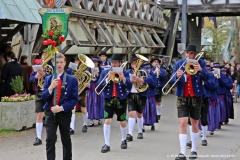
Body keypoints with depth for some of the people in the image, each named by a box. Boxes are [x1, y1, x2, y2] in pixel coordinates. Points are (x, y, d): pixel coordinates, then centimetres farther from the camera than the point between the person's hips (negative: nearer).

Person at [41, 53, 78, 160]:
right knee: (50, 139, -10)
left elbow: (74, 99, -7)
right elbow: (44, 98, -2)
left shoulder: (72, 80, -3)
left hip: (64, 113, -1)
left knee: (66, 139, 12)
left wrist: (61, 108, -20)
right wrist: (51, 87, -19)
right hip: (50, 113, 1)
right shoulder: (48, 78, 4)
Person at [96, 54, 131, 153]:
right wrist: (107, 79, -21)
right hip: (109, 100, 0)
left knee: (123, 122, 9)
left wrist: (123, 79, -32)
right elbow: (98, 87, -7)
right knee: (107, 121, -11)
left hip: (121, 100, 0)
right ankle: (107, 144, -5)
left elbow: (129, 85, -14)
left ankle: (124, 140, 32)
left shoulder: (124, 73, 0)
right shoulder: (104, 72, 2)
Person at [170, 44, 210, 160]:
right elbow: (172, 80, -3)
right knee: (183, 123, -10)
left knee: (194, 124, 10)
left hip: (196, 97, 0)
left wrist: (200, 70, -32)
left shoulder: (201, 63, -1)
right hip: (182, 97, 0)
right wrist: (177, 76, -25)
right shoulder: (179, 63, 2)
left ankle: (194, 150, 24)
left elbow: (206, 78, -13)